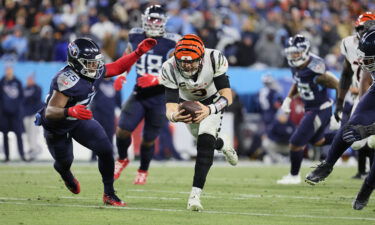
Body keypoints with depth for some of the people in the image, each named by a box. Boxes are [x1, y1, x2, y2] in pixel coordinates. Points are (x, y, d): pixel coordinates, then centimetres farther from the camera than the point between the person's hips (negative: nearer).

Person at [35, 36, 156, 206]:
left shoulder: (96, 71, -16)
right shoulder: (68, 80, -40)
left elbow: (118, 67, 4)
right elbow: (50, 112, -44)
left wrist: (138, 52, -6)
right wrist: (71, 111, -62)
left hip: (79, 121, 6)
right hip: (56, 127, -5)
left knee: (105, 150, -13)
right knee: (64, 162, 18)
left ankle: (109, 194, 1)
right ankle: (65, 174, 59)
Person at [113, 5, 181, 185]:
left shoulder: (171, 44, -12)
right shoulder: (136, 37, 2)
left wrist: (157, 79, -25)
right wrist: (121, 76, 4)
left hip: (160, 100, -3)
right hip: (139, 95, 3)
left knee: (148, 139, 6)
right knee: (122, 130, -10)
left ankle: (143, 171, 33)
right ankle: (122, 160, 21)